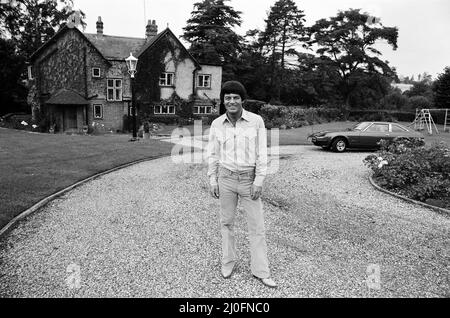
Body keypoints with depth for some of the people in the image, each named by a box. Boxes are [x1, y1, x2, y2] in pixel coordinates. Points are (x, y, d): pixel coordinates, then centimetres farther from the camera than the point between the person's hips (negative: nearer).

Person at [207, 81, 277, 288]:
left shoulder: (256, 121, -9)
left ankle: (260, 271, 17)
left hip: (249, 179, -1)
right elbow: (213, 155, 4)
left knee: (257, 226, 3)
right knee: (227, 222, 12)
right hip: (226, 178, 2)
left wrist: (259, 181, -12)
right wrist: (212, 181, 2)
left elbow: (262, 153, -8)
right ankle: (228, 262, 31)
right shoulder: (217, 124, -2)